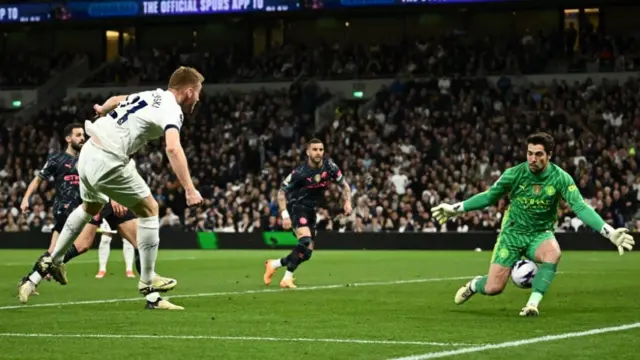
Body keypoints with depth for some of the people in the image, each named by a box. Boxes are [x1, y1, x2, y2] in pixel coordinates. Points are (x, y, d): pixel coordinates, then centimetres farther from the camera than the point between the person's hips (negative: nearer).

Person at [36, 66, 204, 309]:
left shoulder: (152, 96, 14)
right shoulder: (172, 110, -11)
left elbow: (116, 100, 33)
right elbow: (173, 148, -29)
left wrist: (102, 109, 56)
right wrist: (189, 189, -32)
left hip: (89, 151, 9)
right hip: (109, 162, -9)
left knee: (91, 207, 32)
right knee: (149, 209, 5)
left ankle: (54, 260, 41)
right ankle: (148, 280, 9)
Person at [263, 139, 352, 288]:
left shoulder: (330, 167, -7)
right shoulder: (300, 172, -21)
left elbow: (344, 185, 7)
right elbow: (281, 192, -13)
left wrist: (347, 202, -10)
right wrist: (285, 215, -21)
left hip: (311, 210, 6)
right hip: (296, 207, -6)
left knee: (307, 252, 7)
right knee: (305, 241, -29)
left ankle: (274, 264, 26)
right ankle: (287, 277, -19)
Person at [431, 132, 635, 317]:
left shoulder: (561, 178, -16)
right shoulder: (515, 174, -13)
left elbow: (580, 208, -21)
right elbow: (489, 197, 2)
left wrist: (610, 233, -33)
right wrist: (454, 209, 3)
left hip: (541, 234, 0)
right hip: (513, 233, 0)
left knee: (553, 253, -38)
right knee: (493, 288, -7)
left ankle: (533, 304, -31)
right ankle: (474, 285, 31)